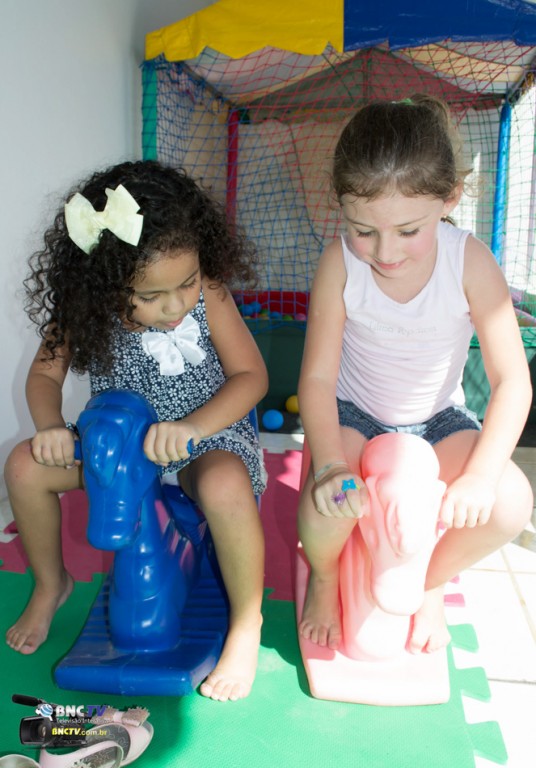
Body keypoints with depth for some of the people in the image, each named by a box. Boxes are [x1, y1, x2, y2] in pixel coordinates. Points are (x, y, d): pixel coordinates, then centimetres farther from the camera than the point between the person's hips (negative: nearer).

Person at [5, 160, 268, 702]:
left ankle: (246, 623, -11)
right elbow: (45, 374, 0)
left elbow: (251, 375, -20)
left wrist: (192, 426, -35)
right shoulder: (84, 310, -13)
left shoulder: (209, 296, -21)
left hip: (209, 436, -3)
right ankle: (51, 584, 18)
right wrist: (51, 426, -21)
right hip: (122, 441, 4)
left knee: (225, 486, -38)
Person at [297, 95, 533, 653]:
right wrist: (329, 466, -35)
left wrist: (478, 476, -31)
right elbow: (317, 377, -19)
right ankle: (323, 576, 11)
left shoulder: (471, 263, -21)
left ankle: (432, 581, 13)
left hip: (437, 419, 2)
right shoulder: (340, 263, -21)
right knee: (327, 505, -30)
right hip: (353, 416, -1)